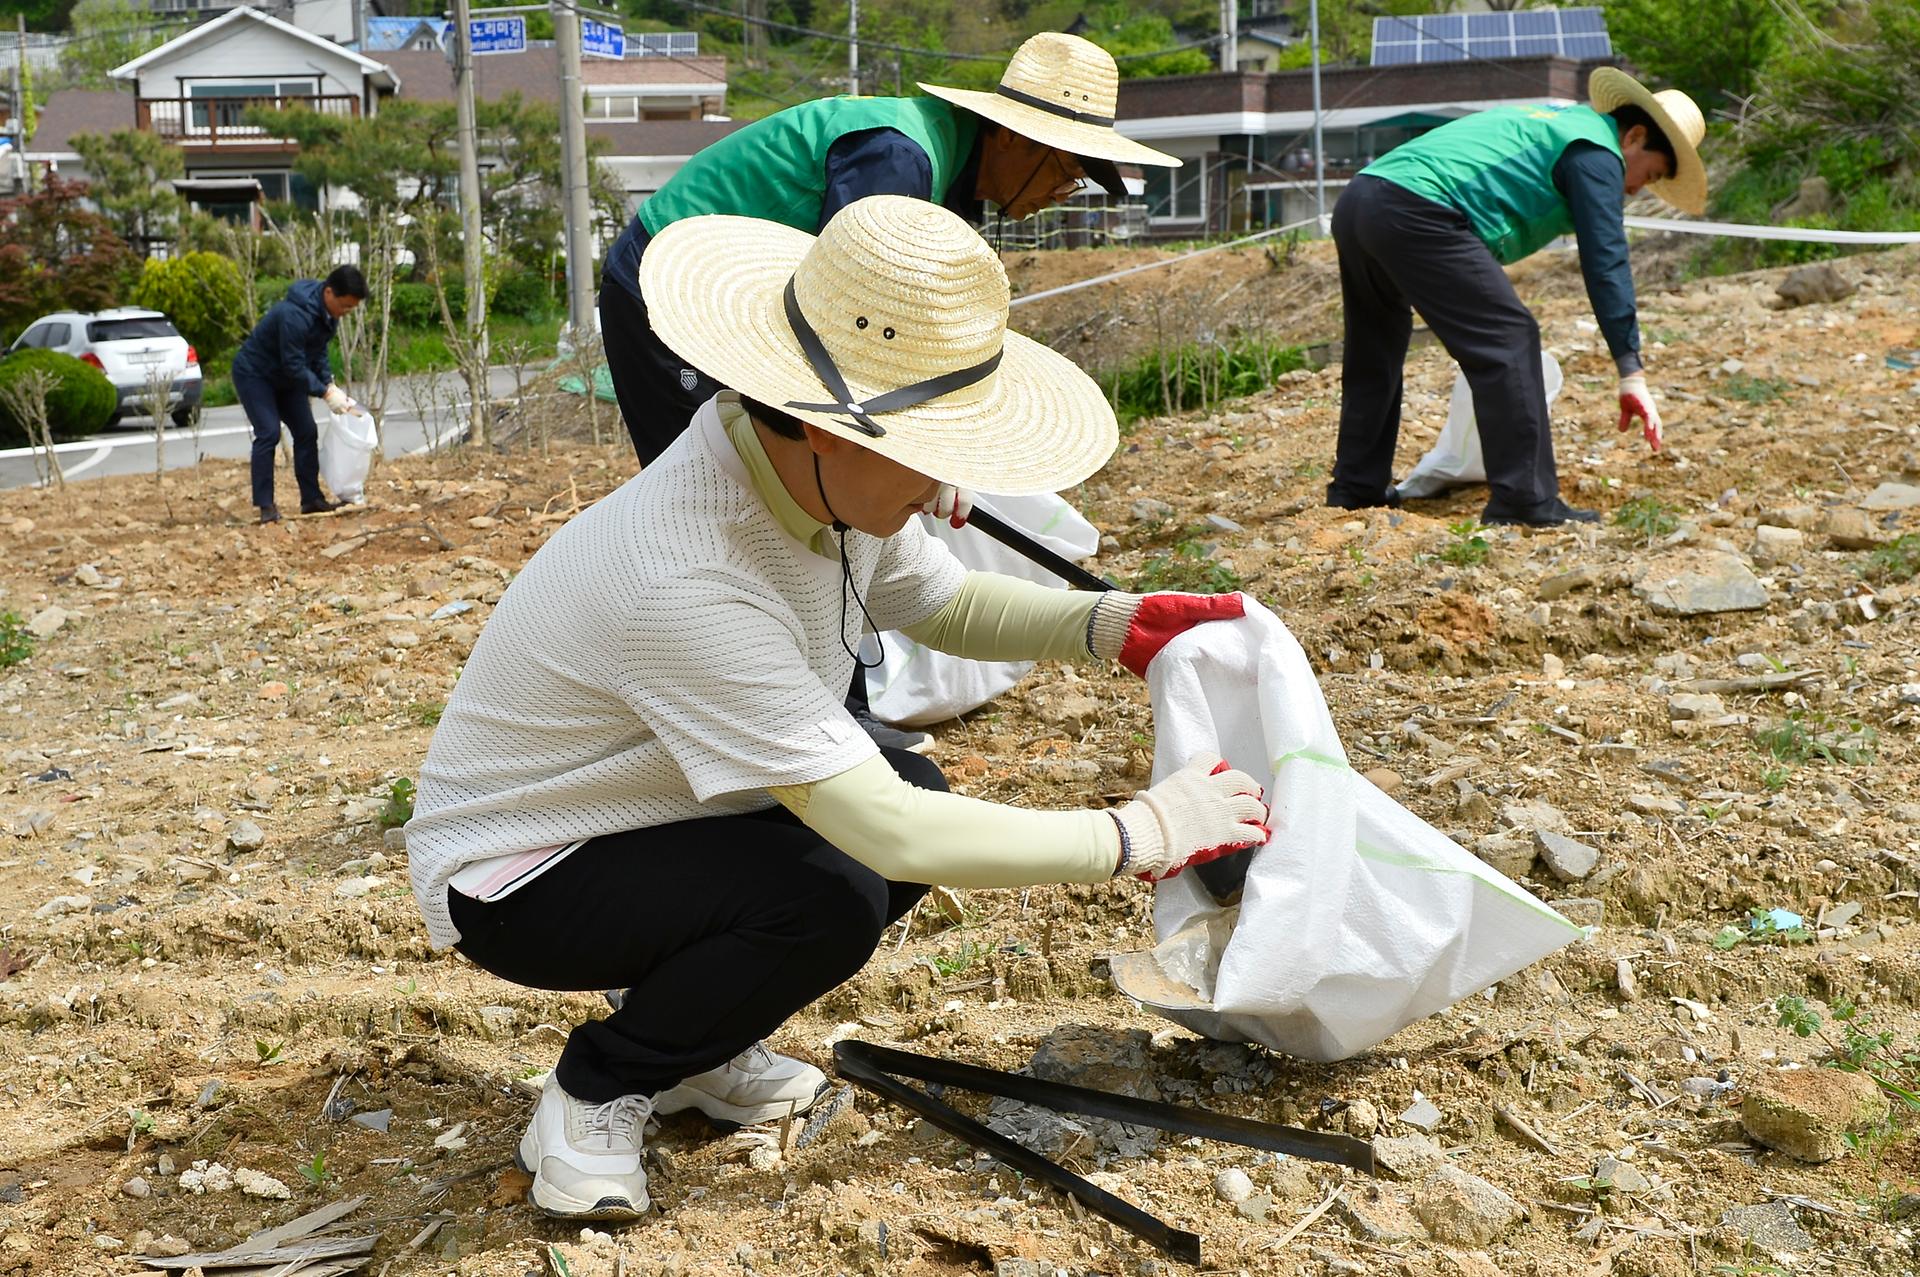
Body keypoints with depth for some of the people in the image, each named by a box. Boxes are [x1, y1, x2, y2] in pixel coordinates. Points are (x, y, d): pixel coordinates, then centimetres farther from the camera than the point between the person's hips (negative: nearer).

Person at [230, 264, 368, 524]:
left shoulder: (328, 313, -7)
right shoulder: (294, 315, -35)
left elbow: (318, 352, 3)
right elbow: (294, 365, -32)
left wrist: (330, 384, -10)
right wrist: (325, 393, -30)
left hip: (285, 377, 9)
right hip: (254, 374, -9)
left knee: (307, 432, 4)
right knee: (268, 433, -17)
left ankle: (312, 499, 10)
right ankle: (265, 506, -13)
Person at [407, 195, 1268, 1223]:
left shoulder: (825, 475, -13)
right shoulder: (688, 583, -38)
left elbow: (947, 606, 6)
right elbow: (891, 835, -38)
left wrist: (1115, 625, -12)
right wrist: (1135, 837, -28)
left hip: (645, 815, 9)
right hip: (513, 877, -8)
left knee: (915, 792, -5)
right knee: (826, 898, -29)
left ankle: (693, 1051, 12)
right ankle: (593, 1095, -3)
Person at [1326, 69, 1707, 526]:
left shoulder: (1551, 120, 32)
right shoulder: (1596, 152, 4)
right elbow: (1606, 263, -3)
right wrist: (1632, 373, -3)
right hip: (1416, 213, -10)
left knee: (1376, 356, 22)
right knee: (1509, 340, -6)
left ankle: (1356, 487, 30)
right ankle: (1525, 501, -7)